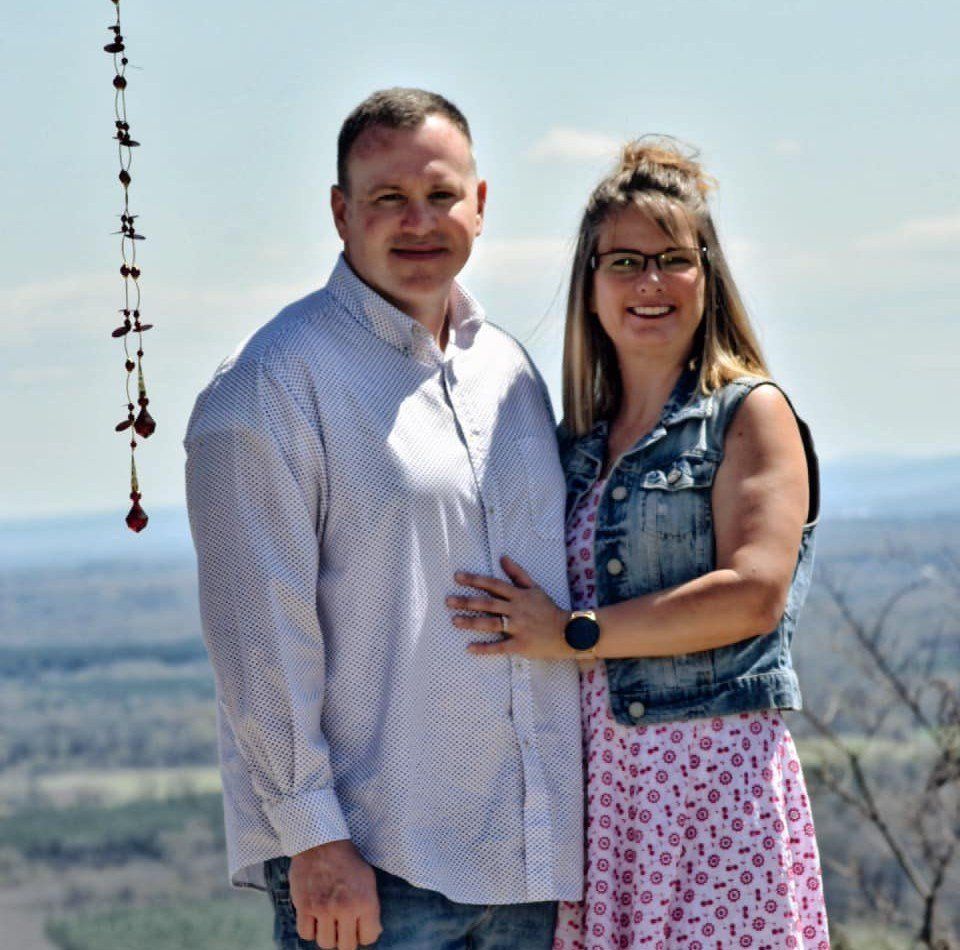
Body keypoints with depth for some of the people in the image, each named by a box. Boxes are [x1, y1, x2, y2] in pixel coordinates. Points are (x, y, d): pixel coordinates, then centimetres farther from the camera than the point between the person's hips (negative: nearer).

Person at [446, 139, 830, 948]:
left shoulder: (749, 412, 0)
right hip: (598, 781, 5)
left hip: (716, 770, -5)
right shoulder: (581, 442, 17)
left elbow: (753, 595, -13)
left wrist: (573, 634, -11)